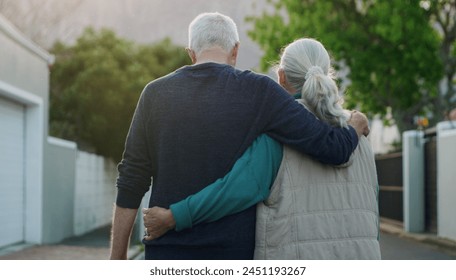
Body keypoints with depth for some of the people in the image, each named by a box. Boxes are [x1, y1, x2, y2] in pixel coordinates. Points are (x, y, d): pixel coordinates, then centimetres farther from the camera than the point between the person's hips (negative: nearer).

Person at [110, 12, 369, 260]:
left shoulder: (155, 93, 3)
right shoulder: (258, 92, -5)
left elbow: (131, 181, 2)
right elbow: (332, 148, -7)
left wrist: (118, 257, 9)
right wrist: (355, 126, 16)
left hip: (168, 254, 3)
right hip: (232, 253, -2)